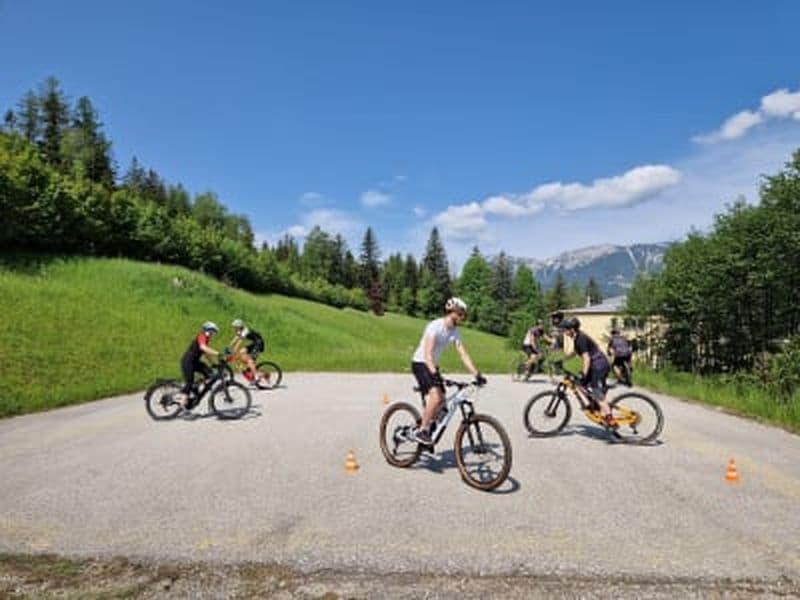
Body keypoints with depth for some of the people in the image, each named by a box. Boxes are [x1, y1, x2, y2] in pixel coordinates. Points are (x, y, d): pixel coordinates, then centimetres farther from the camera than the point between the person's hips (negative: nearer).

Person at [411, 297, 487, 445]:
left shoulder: (455, 331, -1)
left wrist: (477, 375, -10)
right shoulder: (435, 326, -22)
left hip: (433, 365, 8)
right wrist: (435, 374, -43)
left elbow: (464, 355, -1)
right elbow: (427, 353, -31)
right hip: (420, 363, -8)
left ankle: (426, 429, 18)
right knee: (436, 396, -25)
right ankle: (421, 431, -12)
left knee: (441, 401, 1)